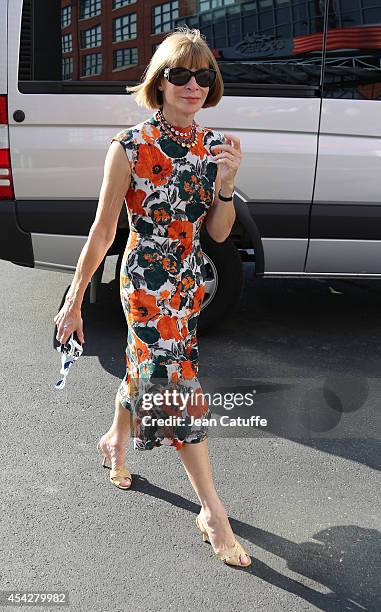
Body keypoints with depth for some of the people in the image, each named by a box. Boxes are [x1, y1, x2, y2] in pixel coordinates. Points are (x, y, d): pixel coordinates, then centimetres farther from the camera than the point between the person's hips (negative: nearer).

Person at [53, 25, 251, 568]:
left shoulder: (215, 146, 1)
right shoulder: (130, 148, -13)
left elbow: (219, 233, 1)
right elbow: (103, 231, -10)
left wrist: (226, 181, -16)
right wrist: (74, 300, -7)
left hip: (191, 280, 6)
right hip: (146, 281, -5)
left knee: (145, 367, 21)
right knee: (179, 384, -9)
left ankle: (115, 442, 50)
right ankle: (213, 513, 6)